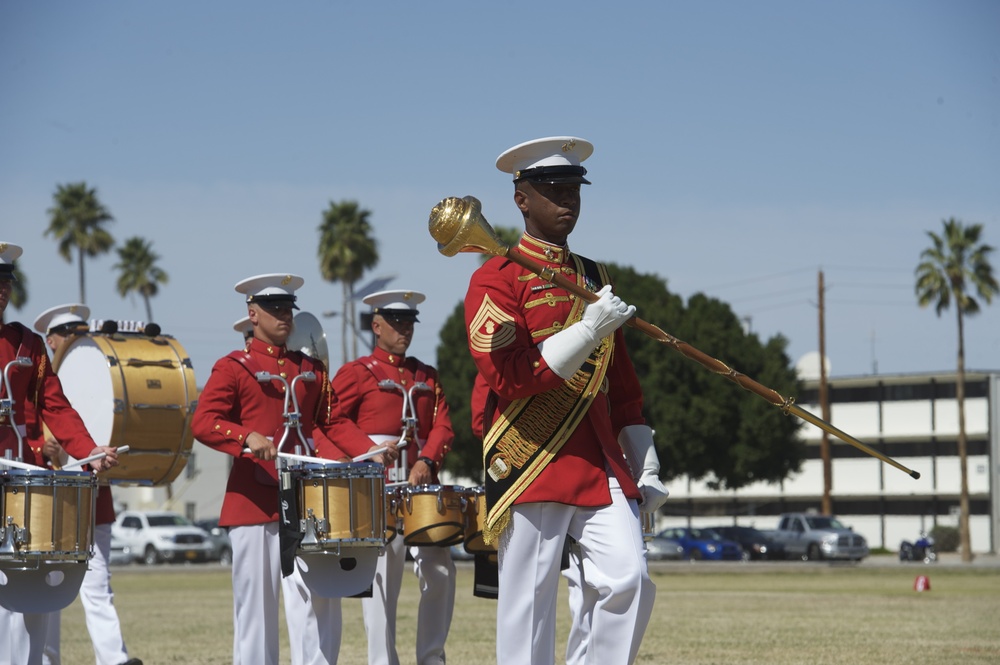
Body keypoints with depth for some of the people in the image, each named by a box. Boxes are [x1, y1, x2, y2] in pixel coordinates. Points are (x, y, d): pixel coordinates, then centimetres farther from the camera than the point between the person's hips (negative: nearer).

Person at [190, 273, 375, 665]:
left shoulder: (311, 370, 16)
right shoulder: (233, 368, 2)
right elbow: (202, 423, -8)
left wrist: (336, 463, 0)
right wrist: (247, 436, -25)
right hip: (255, 501, -4)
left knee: (316, 594, -4)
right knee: (256, 599, 1)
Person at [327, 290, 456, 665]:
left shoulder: (427, 376, 17)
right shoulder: (357, 373, 3)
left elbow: (442, 427, 8)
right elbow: (335, 421, -5)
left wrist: (427, 462, -11)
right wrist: (370, 451, -19)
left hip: (422, 484, 4)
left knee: (440, 572, -3)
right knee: (382, 576, -4)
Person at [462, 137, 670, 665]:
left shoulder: (594, 279, 18)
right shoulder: (495, 280, -2)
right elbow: (509, 377, -15)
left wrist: (645, 471, 17)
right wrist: (589, 329, -18)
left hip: (601, 466, 5)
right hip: (531, 468, -5)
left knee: (630, 581, -9)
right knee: (529, 604, -3)